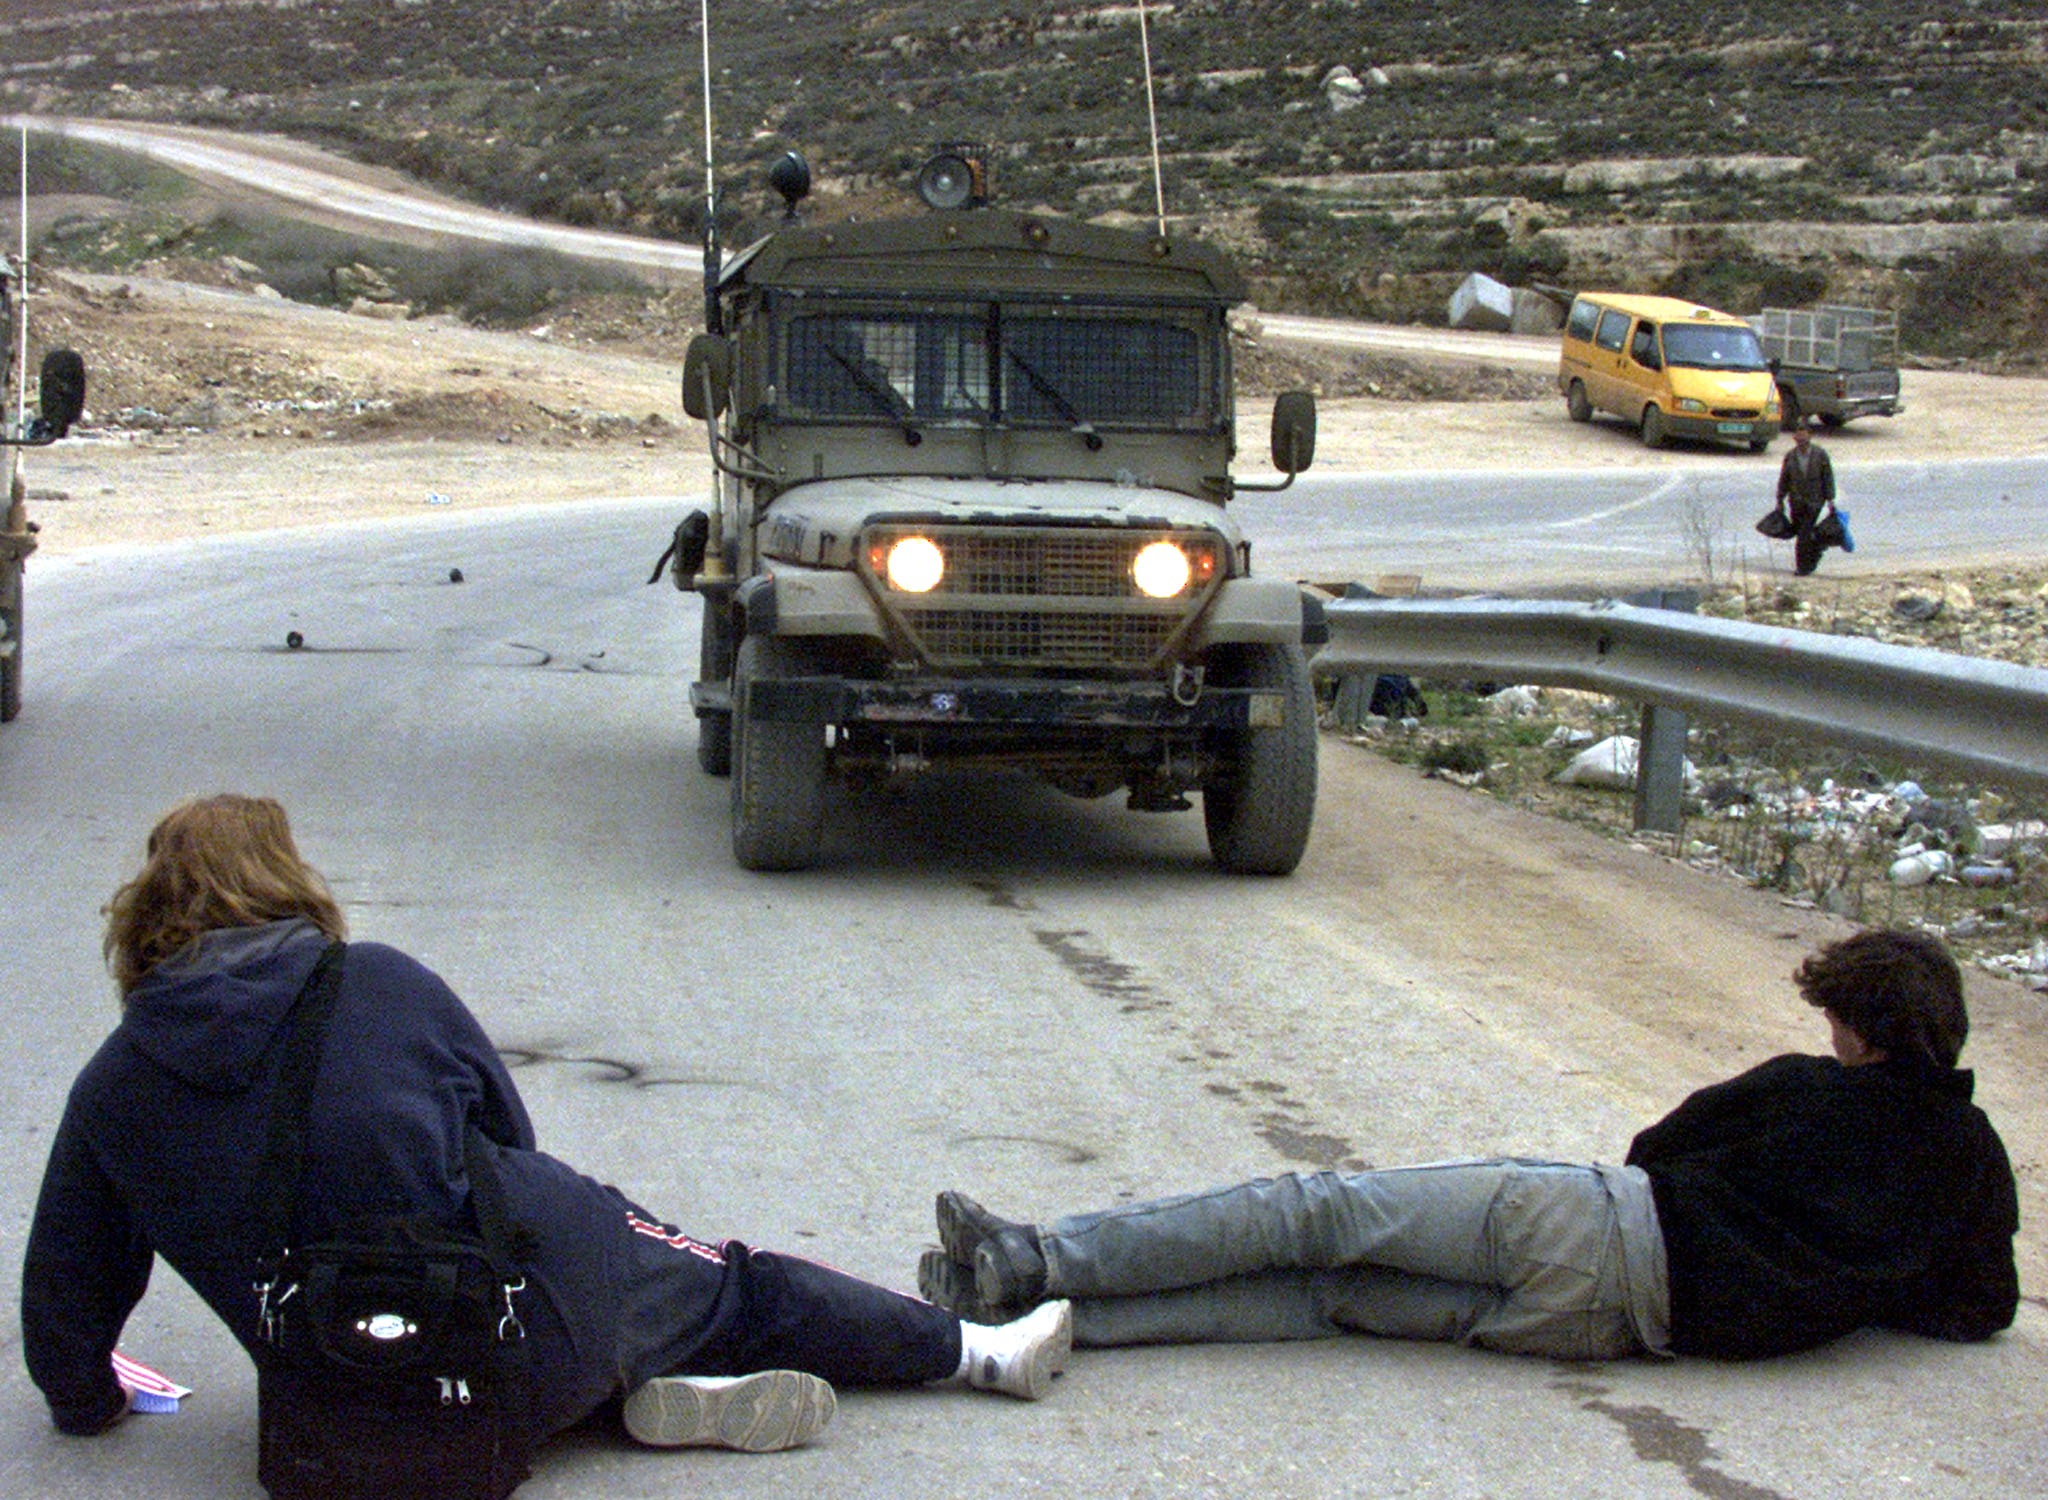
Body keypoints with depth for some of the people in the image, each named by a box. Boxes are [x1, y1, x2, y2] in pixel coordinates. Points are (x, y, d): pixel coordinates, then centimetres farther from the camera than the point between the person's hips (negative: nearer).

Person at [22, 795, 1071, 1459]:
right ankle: (981, 1350, 34)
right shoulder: (379, 983, -2)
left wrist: (87, 1403, 25)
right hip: (544, 1323, -2)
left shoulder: (111, 1090, 1)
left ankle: (661, 1392, 4)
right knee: (738, 1287, 22)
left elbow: (64, 1294, 6)